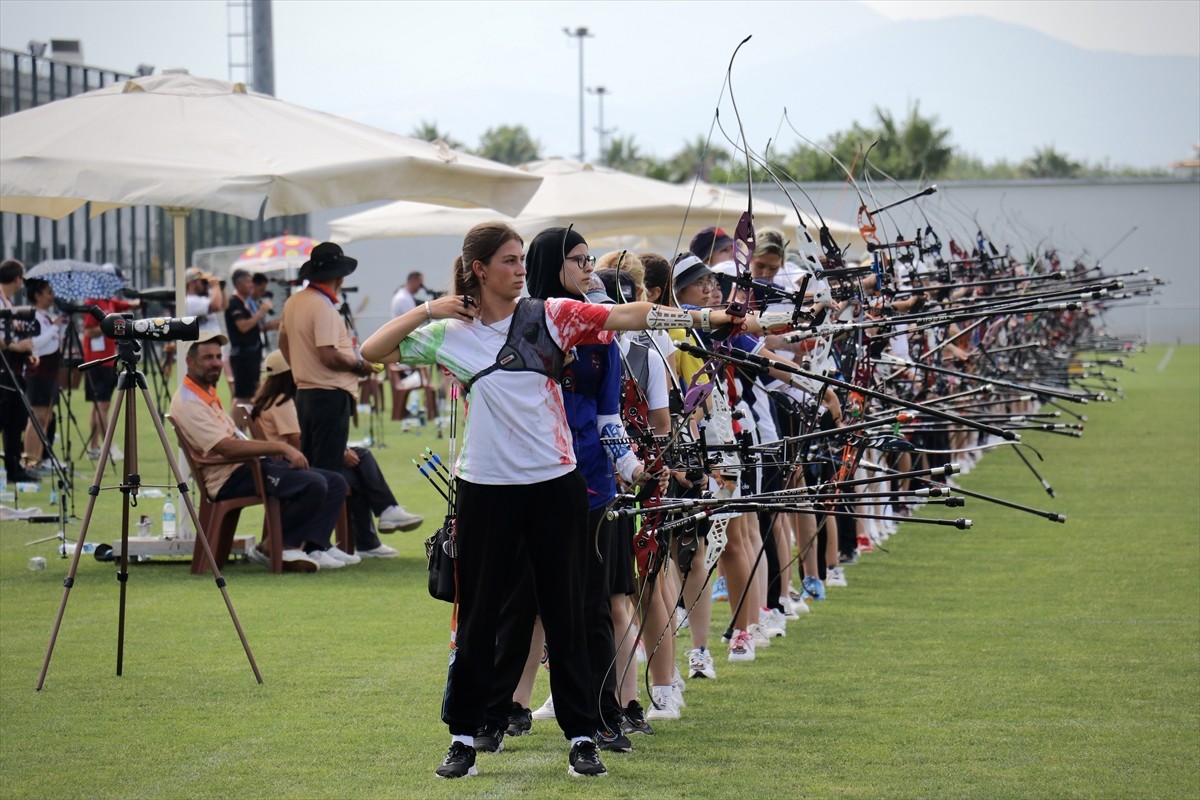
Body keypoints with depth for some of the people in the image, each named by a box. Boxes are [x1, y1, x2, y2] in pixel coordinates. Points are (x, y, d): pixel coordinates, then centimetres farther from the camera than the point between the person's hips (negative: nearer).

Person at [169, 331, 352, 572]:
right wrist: (279, 447, -22)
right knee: (313, 484, -27)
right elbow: (227, 447, -23)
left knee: (335, 483, 1)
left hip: (251, 464, 11)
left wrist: (273, 449, 5)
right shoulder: (187, 402, -13)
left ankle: (314, 547, -12)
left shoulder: (207, 393, 20)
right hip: (230, 480, -11)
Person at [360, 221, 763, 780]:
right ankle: (463, 737, 16)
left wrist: (709, 316, -13)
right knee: (477, 614, 6)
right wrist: (428, 309, -6)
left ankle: (580, 736, 12)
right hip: (486, 487, 0)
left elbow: (628, 315, -6)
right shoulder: (451, 334, 2)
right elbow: (372, 352, 1)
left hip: (555, 483, 0)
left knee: (565, 613, 5)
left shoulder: (550, 315, 1)